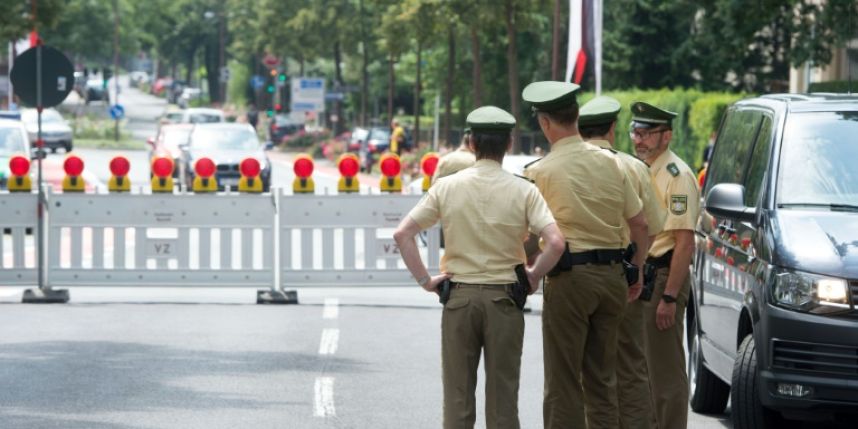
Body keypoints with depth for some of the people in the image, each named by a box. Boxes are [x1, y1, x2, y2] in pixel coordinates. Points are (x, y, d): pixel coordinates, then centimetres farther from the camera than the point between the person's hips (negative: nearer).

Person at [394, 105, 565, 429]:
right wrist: (533, 276, 0)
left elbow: (402, 234, -5)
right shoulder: (523, 191, -6)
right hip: (505, 297, -1)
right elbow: (555, 242, -16)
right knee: (502, 393, 6)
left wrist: (425, 280, 1)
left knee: (457, 392, 7)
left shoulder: (447, 187, -1)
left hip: (458, 296, 1)